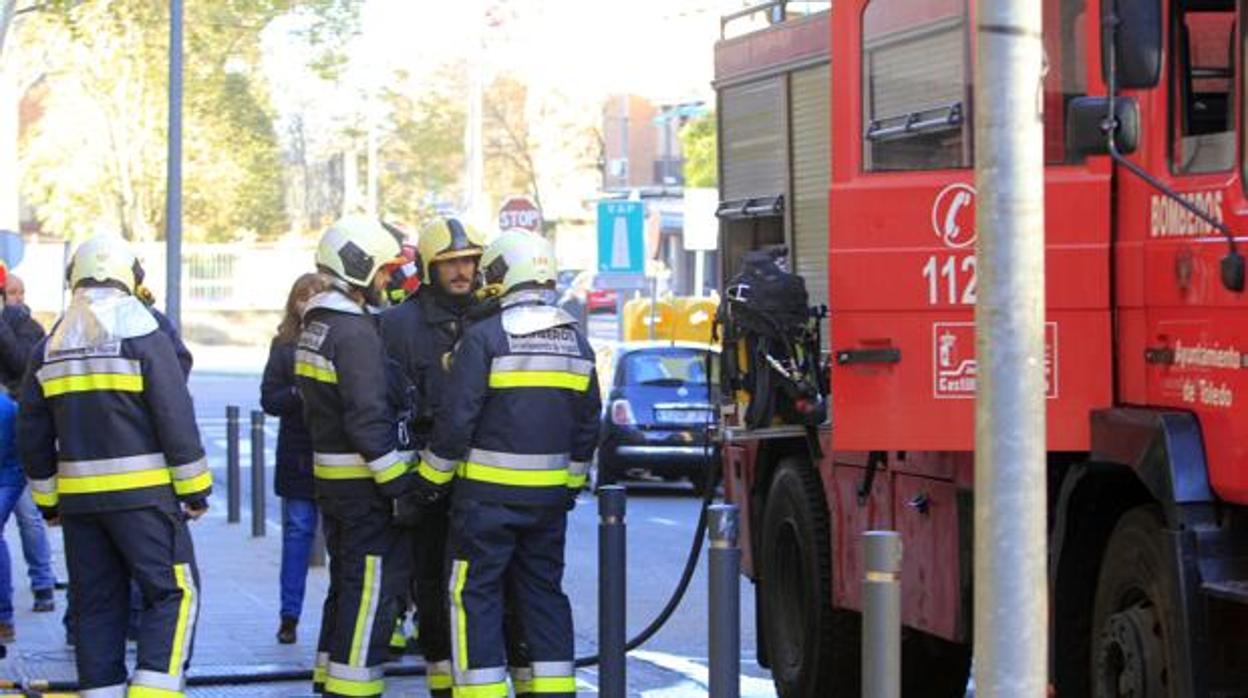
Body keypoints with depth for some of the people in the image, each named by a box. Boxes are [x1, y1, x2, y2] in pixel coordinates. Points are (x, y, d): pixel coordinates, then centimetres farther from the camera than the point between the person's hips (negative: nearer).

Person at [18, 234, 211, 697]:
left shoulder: (49, 348, 9)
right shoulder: (143, 338, -7)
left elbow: (32, 434, 13)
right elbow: (177, 420, -10)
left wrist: (47, 498, 20)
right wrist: (195, 487, -3)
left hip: (78, 497, 5)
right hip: (142, 492, -5)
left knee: (96, 602, 11)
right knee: (174, 592, -2)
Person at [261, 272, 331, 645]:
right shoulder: (284, 345, 7)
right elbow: (269, 400, 4)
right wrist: (298, 395, -14)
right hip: (298, 456, 1)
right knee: (297, 531, 3)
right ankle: (289, 616, 8)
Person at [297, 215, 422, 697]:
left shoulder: (316, 326, 14)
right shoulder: (355, 332, -17)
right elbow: (367, 418, -22)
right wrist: (398, 480, -20)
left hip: (328, 473, 10)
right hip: (361, 477, -10)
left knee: (348, 579, 18)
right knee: (373, 584, -6)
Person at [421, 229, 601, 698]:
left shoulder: (484, 337, -11)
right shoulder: (576, 343, 9)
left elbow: (457, 418, -13)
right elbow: (588, 424, 14)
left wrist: (433, 477, -2)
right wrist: (572, 482, 24)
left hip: (490, 490, -6)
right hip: (550, 494, 6)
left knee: (475, 592, 0)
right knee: (543, 589, 14)